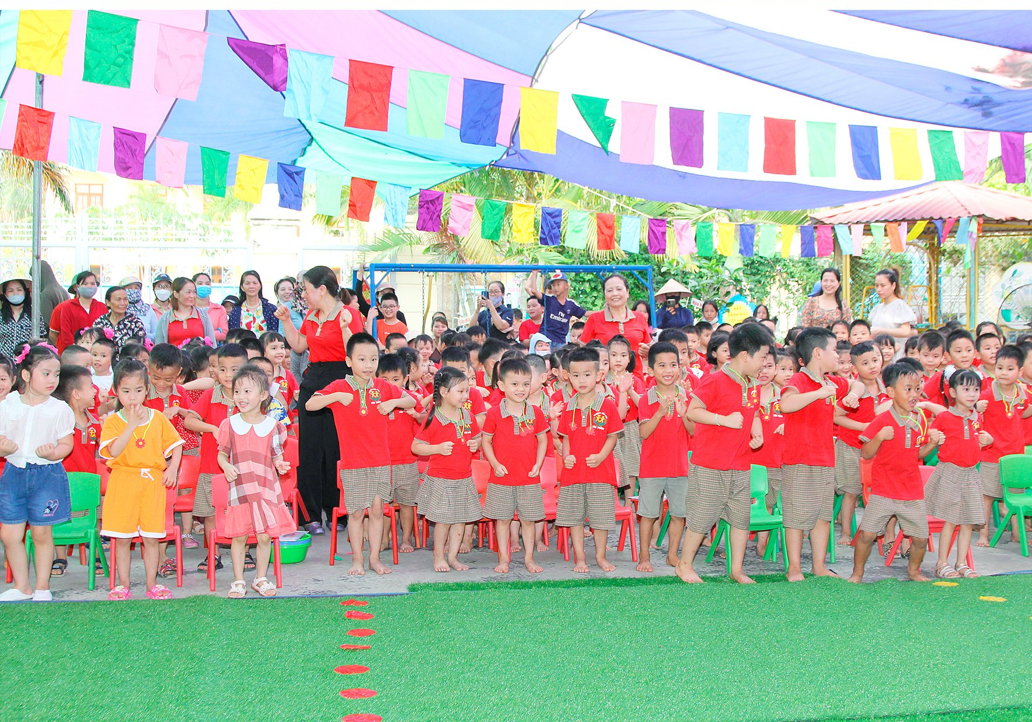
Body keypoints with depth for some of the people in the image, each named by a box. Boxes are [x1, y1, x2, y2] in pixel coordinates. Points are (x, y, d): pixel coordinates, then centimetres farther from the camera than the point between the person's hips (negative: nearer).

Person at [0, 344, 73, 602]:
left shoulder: (60, 409, -2)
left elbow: (67, 444, 1)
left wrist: (52, 453, -19)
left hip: (47, 474, -2)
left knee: (41, 533, 4)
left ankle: (42, 586, 21)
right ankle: (22, 587, 22)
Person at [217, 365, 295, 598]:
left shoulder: (272, 426, 2)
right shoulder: (230, 424, 2)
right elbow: (222, 454, 9)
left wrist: (280, 464, -10)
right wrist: (227, 467, -11)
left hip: (266, 487, 0)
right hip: (239, 487, 0)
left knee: (265, 536, 2)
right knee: (239, 536, 1)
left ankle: (261, 578, 19)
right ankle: (238, 580, 14)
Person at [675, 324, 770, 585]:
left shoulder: (754, 386, 11)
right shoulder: (715, 381, -13)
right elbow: (692, 411, -15)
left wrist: (757, 430, 4)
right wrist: (725, 420, -23)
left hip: (740, 465, 7)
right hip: (710, 465, -7)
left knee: (742, 516, 9)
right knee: (702, 516, 0)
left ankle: (737, 568, 22)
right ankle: (685, 564, 16)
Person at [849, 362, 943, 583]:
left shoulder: (920, 420, 7)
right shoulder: (882, 421, -10)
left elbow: (917, 455, 15)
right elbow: (866, 454, -11)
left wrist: (932, 444, -2)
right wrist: (880, 437, -26)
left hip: (913, 492, 5)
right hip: (883, 491, -5)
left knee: (921, 537, 6)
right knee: (867, 533, -8)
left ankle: (913, 570, 32)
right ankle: (857, 572, 10)